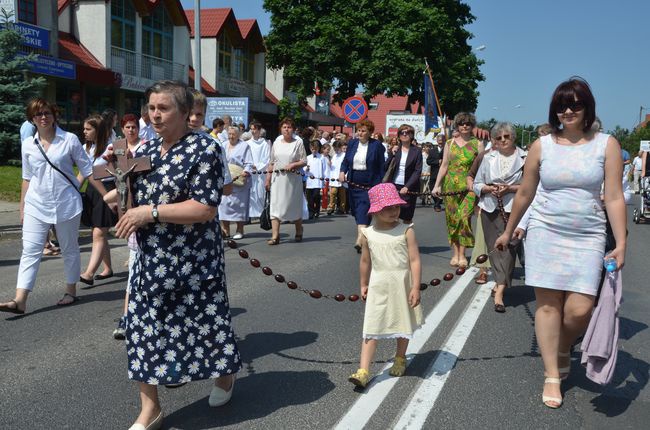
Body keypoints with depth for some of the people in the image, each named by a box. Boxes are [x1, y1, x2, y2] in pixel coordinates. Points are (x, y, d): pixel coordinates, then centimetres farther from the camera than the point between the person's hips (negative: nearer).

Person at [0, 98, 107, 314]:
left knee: (69, 249, 10)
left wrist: (106, 195, -5)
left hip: (66, 204, -2)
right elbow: (27, 178, 12)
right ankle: (19, 301, -7)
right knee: (30, 251, -4)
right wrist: (22, 207, 12)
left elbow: (88, 171, -2)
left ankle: (71, 291, 25)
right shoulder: (28, 144, 5)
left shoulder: (70, 140, -4)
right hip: (36, 205, 2)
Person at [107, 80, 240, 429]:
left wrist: (150, 212, -21)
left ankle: (225, 375, 40)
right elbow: (135, 197, 19)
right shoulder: (145, 150, 8)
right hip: (150, 259, 6)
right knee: (143, 324, 7)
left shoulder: (204, 148, -13)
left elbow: (205, 208, -21)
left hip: (193, 260, -6)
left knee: (204, 320, 10)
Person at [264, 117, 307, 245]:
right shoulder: (276, 143, 9)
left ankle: (299, 232, 29)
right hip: (278, 178, 2)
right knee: (275, 205, -5)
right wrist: (268, 178, 10)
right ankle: (275, 236, -5)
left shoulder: (298, 142, 0)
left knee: (295, 205, 9)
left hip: (293, 178, -2)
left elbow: (304, 161, -1)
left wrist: (293, 165, -18)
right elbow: (271, 163, 13)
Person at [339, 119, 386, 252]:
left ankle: (360, 239, -27)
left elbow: (381, 167, -3)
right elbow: (345, 160, 14)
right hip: (353, 183, 5)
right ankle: (361, 237, 25)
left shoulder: (377, 145, -2)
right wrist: (342, 171, -6)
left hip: (369, 185, -5)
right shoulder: (352, 143, 11)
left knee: (363, 211, -17)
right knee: (356, 211, 10)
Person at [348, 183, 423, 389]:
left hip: (402, 286, 0)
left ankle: (400, 359, 40)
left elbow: (415, 260, -11)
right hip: (378, 288, 1)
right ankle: (363, 371, -4)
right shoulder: (368, 234, -3)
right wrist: (364, 285, 17)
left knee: (403, 326, 17)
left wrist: (415, 287, -15)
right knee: (371, 329, -3)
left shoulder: (406, 231, -9)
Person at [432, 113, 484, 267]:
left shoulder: (477, 144, 6)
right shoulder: (450, 143, 13)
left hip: (469, 186, -3)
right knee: (452, 218, 3)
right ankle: (455, 254, 11)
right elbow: (444, 165, 13)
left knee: (464, 217, -15)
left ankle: (462, 255, -9)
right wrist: (437, 185, 6)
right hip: (450, 185, 3)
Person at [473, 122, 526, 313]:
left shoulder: (524, 158, 0)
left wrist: (510, 188, -15)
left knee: (508, 247, -8)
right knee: (494, 247, 7)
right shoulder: (488, 158, 11)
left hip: (512, 209, -3)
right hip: (490, 209, 4)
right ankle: (501, 283, 24)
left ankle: (499, 291, -11)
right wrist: (490, 188, -7)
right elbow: (477, 184, 12)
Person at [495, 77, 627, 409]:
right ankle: (552, 376, 13)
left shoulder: (606, 145, 0)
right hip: (545, 233, 1)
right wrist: (508, 232, 17)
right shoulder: (542, 146, 2)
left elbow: (614, 198, -2)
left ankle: (562, 349, 27)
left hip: (587, 237, 0)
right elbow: (525, 193, 11)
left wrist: (621, 243, -7)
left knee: (579, 310, -7)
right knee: (548, 304, 0)